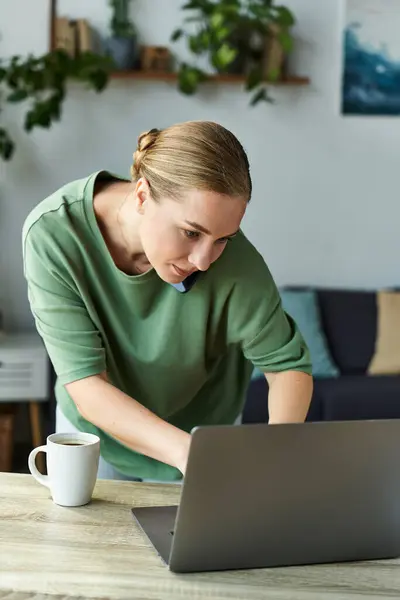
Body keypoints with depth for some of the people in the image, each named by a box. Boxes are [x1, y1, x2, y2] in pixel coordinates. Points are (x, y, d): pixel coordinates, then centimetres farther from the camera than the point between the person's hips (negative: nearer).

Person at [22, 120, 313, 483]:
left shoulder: (234, 260, -32)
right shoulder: (52, 233, -32)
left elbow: (288, 365, -20)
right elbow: (87, 388, -32)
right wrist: (184, 450, -45)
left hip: (202, 430, 0)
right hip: (94, 432, 1)